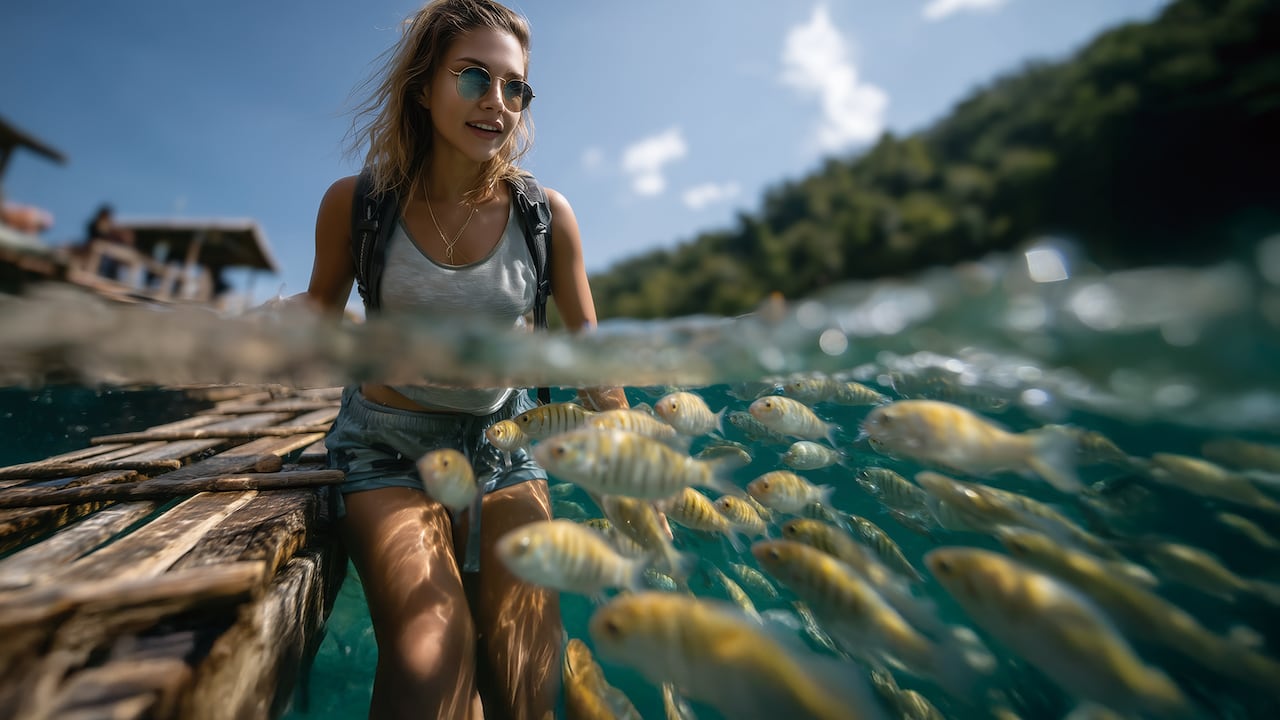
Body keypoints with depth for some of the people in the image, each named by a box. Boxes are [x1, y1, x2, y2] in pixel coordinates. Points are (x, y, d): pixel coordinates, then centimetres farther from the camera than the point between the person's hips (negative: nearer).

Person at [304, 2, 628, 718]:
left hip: (504, 437, 1)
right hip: (390, 442, 0)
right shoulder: (357, 202, -9)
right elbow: (321, 311, 13)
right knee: (429, 660, -19)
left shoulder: (546, 213, -9)